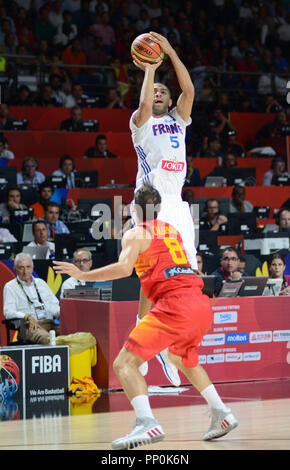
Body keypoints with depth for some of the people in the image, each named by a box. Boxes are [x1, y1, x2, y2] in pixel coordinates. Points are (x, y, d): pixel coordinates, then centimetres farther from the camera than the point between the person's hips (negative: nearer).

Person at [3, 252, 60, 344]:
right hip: (28, 326, -5)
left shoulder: (41, 283, 26)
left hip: (50, 323, 5)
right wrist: (28, 317, -21)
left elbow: (55, 305, 25)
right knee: (46, 338, -41)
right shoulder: (10, 287, 11)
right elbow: (8, 312, -3)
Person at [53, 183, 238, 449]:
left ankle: (147, 423, -30)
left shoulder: (136, 234, 4)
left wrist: (83, 275, -6)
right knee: (183, 359, 35)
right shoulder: (172, 231, 25)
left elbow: (124, 268, -12)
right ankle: (221, 414, 29)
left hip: (174, 304, -7)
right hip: (202, 305, 7)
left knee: (125, 364, -9)